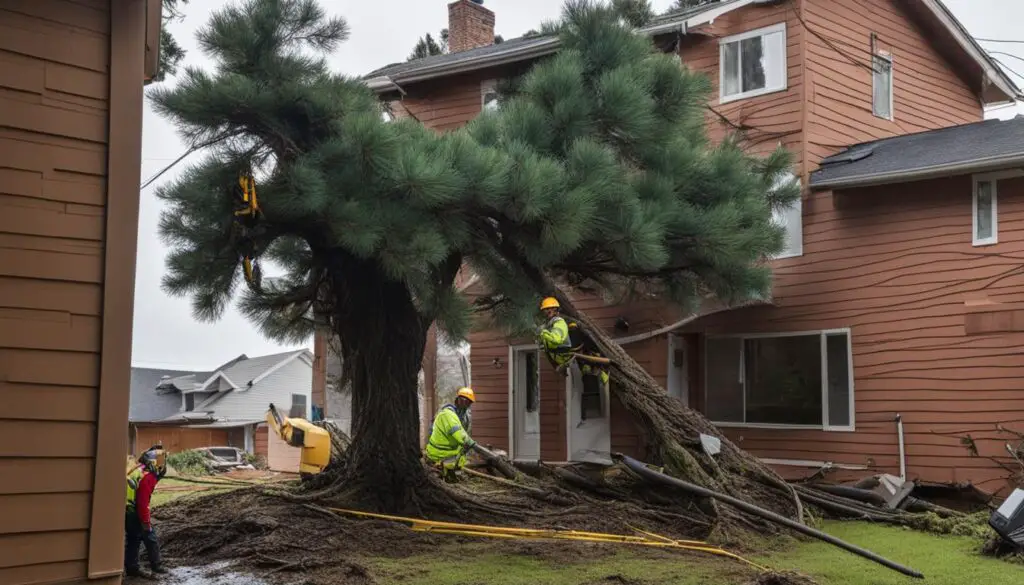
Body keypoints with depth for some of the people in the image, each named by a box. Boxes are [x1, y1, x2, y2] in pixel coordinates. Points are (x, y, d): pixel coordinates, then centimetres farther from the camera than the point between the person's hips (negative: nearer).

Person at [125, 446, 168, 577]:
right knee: (150, 538, 5)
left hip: (126, 511, 9)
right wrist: (146, 521, -15)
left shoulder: (137, 470, 10)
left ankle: (131, 568, 18)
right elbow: (143, 502, -21)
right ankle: (156, 565, 13)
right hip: (134, 512, -9)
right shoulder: (149, 477, -19)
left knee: (132, 539, 16)